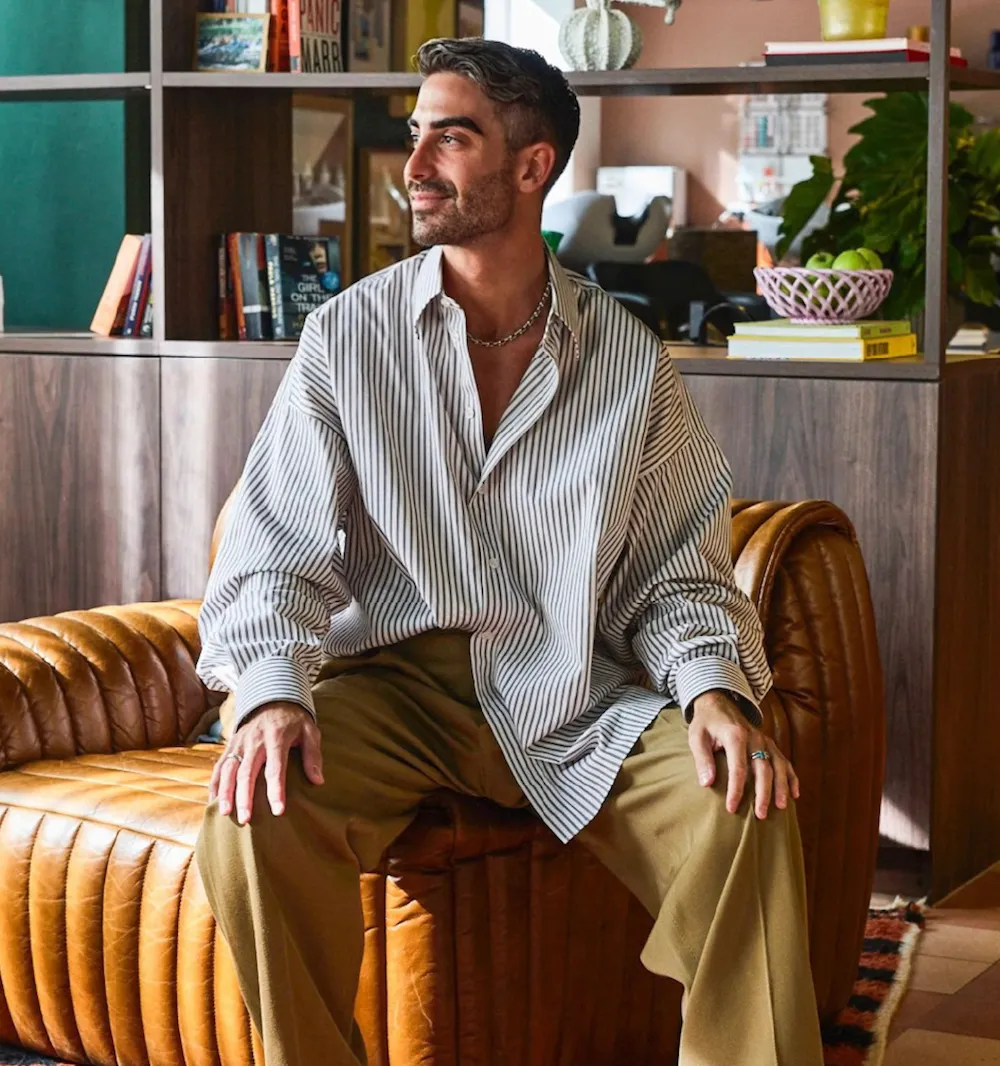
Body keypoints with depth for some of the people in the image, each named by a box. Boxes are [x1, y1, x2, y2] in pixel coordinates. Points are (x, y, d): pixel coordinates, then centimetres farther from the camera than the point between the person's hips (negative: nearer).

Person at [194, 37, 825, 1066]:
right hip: (389, 682, 0)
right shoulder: (348, 334, 1)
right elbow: (276, 552, -4)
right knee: (256, 812, -31)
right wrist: (269, 694, -23)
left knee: (745, 811, -26)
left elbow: (676, 571, 6)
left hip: (573, 694, 1)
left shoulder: (629, 360, 4)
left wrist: (713, 689, -15)